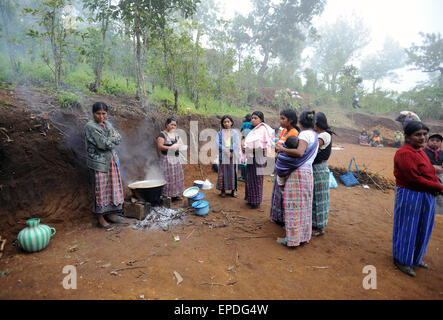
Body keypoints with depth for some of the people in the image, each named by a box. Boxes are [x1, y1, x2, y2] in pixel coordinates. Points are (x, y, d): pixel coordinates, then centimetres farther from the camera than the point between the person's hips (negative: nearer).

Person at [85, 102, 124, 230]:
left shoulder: (108, 124, 11)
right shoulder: (90, 126, -12)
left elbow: (119, 138, 4)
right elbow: (103, 144, -20)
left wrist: (109, 140, -11)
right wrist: (113, 138, -5)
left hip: (111, 161, 7)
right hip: (98, 162, -7)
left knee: (112, 187, 12)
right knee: (100, 190, 0)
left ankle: (109, 213, 27)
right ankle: (100, 219, 12)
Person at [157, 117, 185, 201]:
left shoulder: (176, 135, 15)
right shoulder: (162, 134, -6)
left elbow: (181, 144, 17)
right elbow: (160, 147, -15)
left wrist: (179, 147, -6)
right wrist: (171, 148, -22)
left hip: (176, 158, 7)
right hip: (167, 159, -7)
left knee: (177, 176, 8)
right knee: (168, 177, -7)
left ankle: (175, 195, 17)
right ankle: (167, 196, 1)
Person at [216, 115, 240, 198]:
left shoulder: (234, 133, 9)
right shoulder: (220, 133, 10)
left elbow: (237, 143, -1)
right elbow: (218, 144, -1)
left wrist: (231, 151, -14)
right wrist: (226, 150, -13)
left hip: (233, 156, 0)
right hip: (223, 156, 0)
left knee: (232, 172, 1)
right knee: (223, 172, 0)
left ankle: (233, 190, 9)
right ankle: (223, 190, 9)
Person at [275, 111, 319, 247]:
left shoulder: (305, 134, -11)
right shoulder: (315, 136, 17)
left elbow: (299, 153, -27)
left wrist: (283, 149, -16)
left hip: (299, 172, -9)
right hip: (308, 172, 9)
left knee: (294, 206, -3)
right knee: (304, 205, 14)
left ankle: (292, 238, 3)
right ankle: (304, 236, 23)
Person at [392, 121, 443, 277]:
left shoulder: (420, 152, 10)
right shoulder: (404, 153, -20)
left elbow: (429, 174, 12)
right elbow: (414, 179, -24)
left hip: (426, 197, 9)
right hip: (410, 197, -9)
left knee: (422, 229, 19)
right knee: (407, 229, 5)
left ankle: (415, 258, 39)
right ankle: (402, 260, 23)